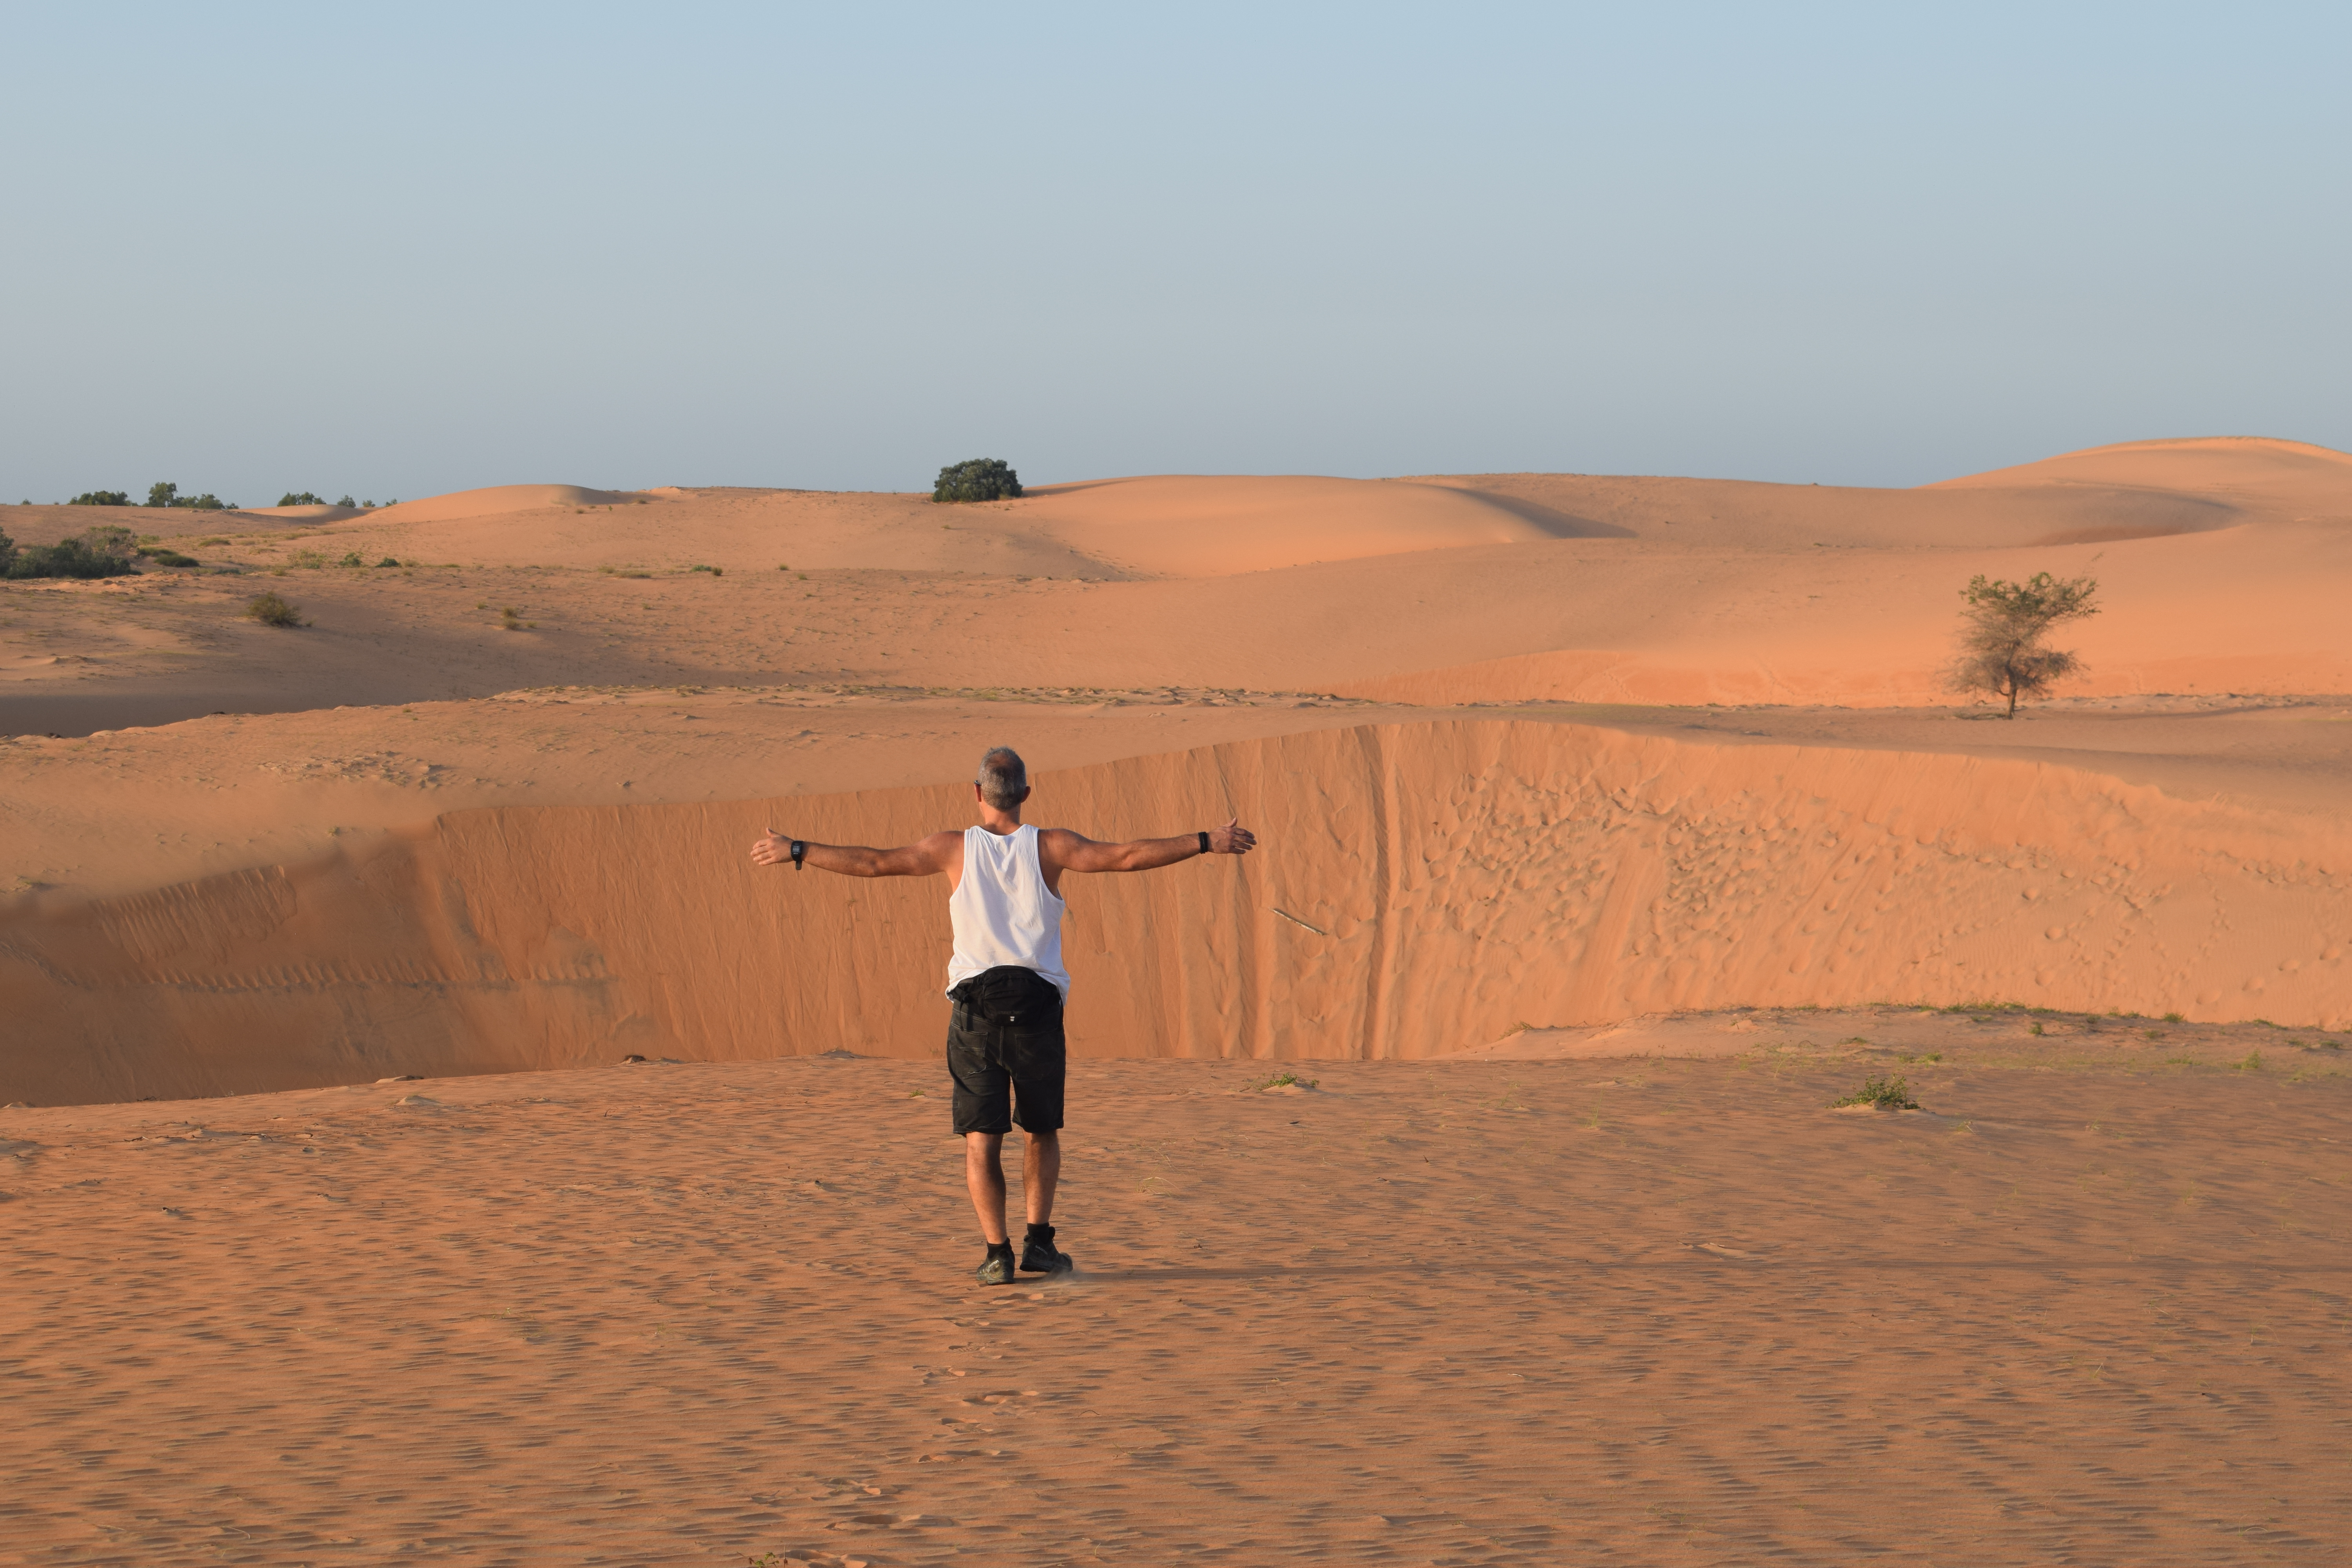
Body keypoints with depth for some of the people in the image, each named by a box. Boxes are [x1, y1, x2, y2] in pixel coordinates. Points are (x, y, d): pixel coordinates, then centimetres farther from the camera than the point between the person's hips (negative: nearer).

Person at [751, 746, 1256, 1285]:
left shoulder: (955, 849, 2)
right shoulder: (1050, 847, 0)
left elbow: (873, 863, 1)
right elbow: (1125, 856, -5)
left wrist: (796, 852, 10)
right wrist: (1205, 842, 0)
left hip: (974, 1004, 0)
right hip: (1036, 1003, 0)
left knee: (981, 1137, 2)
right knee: (1043, 1130, 16)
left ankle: (997, 1252, -6)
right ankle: (1039, 1241, 7)